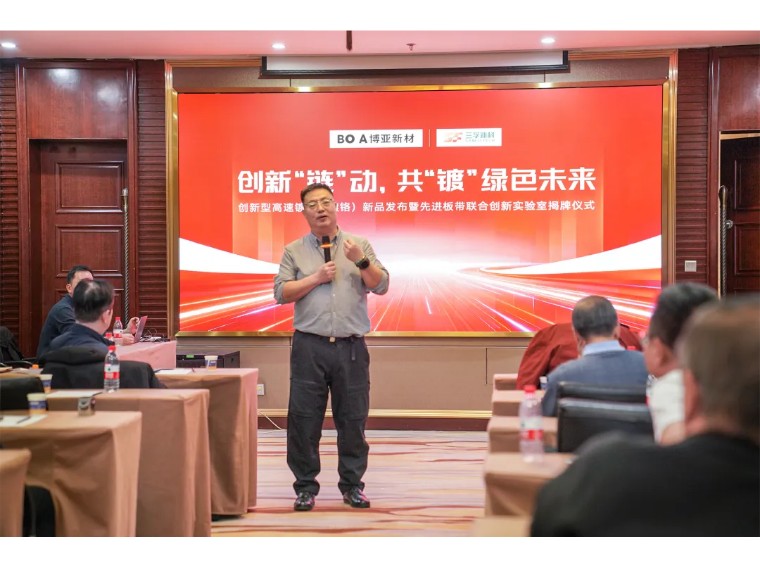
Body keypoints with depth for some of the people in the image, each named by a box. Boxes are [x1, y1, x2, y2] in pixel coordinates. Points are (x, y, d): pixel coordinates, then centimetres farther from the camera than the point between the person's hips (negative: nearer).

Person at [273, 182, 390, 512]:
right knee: (304, 417, 1)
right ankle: (306, 485, 11)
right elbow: (281, 293, -1)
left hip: (351, 347, 1)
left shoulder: (359, 245, 9)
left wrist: (361, 261, -13)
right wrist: (316, 278, -9)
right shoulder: (294, 251, 8)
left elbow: (381, 286, 1)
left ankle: (352, 484, 17)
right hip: (309, 346, 0)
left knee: (352, 418, 5)